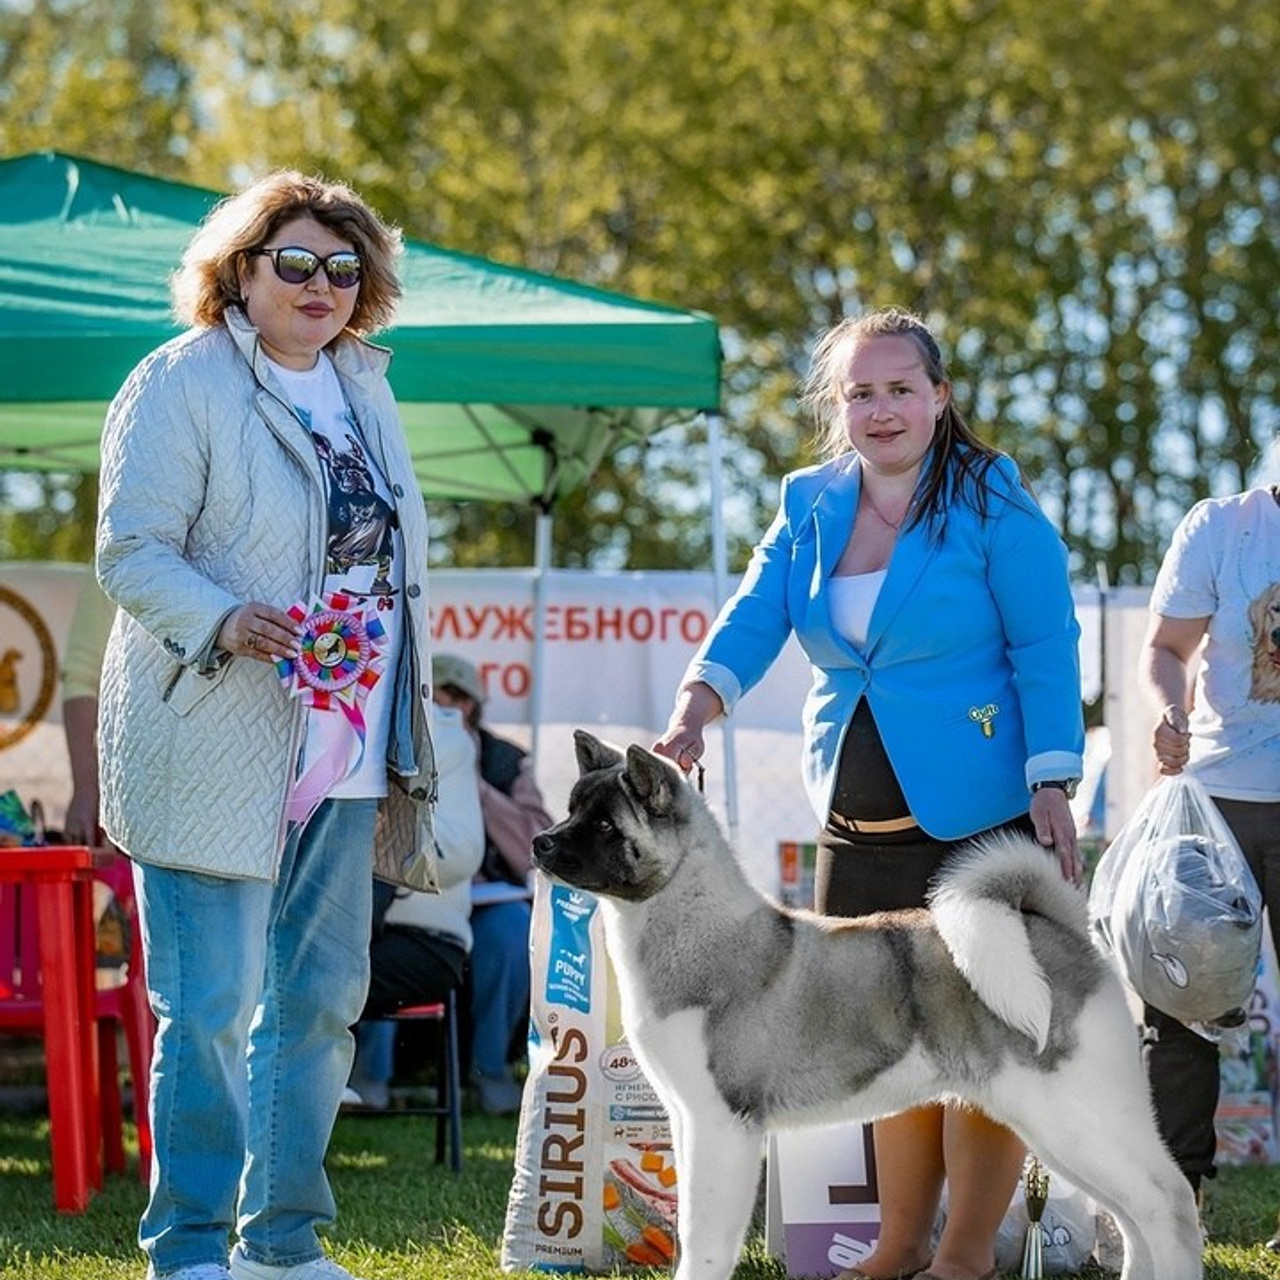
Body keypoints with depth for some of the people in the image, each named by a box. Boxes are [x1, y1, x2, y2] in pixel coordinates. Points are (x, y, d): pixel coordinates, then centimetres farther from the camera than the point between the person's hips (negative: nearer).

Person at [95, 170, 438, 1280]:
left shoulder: (364, 389, 15)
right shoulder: (179, 385, -7)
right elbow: (130, 554, -11)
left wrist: (408, 739, 19)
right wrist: (227, 623, -29)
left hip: (344, 755, 7)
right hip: (212, 756, -7)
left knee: (323, 1000, 11)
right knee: (211, 1008, -6)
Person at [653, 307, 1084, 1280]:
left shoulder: (992, 502, -6)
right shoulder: (809, 506, 9)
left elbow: (1047, 649, -8)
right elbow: (752, 619, -2)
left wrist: (1052, 788, -15)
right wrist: (692, 715, -20)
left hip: (978, 821, -5)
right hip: (857, 827, 5)